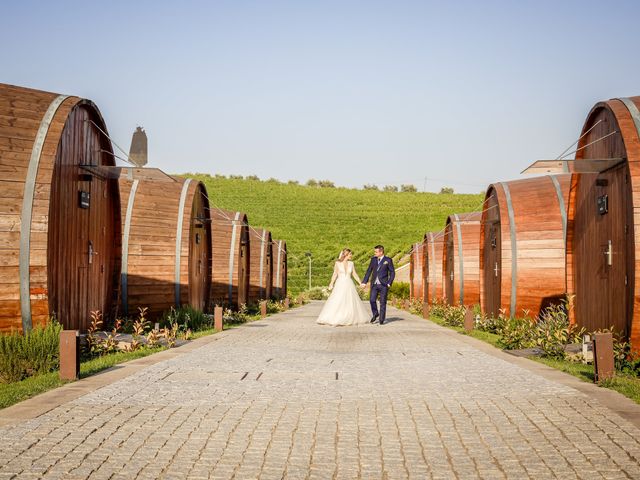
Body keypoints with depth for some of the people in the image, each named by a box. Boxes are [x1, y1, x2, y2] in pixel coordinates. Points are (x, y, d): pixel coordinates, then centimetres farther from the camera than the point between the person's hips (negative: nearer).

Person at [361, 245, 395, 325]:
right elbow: (369, 271, 11)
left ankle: (382, 319, 10)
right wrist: (364, 282, 6)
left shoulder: (388, 260, -2)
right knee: (372, 300, -8)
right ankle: (375, 314, 17)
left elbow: (392, 272, 1)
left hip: (383, 285, -3)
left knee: (383, 302, 1)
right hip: (374, 284, 3)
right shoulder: (373, 259, 8)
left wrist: (389, 283, -8)